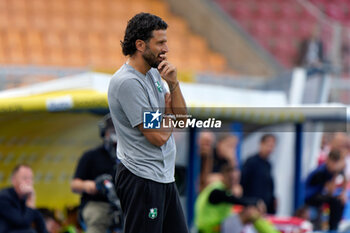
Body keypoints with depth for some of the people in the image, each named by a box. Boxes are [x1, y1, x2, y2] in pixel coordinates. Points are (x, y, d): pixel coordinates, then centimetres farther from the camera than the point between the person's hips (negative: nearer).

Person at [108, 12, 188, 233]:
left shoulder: (154, 73, 11)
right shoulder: (127, 82, -19)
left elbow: (182, 117, 11)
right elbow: (158, 136, -20)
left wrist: (173, 83, -4)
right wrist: (169, 112, 2)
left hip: (165, 175, 10)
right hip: (141, 179, -10)